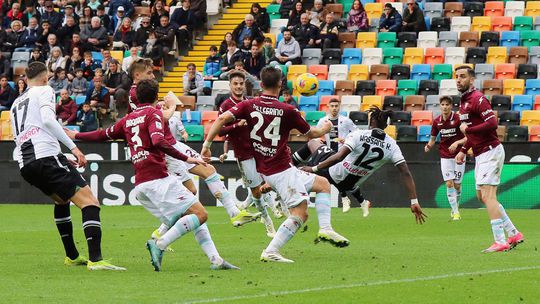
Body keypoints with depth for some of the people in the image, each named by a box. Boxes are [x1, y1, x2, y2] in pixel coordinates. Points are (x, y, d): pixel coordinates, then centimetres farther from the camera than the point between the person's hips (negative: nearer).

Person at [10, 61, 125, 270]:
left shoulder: (16, 104, 29)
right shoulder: (44, 91, 8)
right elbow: (47, 119, -11)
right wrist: (73, 147, -13)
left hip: (24, 164, 8)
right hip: (46, 156, -8)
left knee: (61, 200, 33)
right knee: (89, 202, -12)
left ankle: (72, 256, 33)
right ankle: (95, 259, -29)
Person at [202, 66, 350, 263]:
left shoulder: (249, 105, -1)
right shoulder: (287, 111, -10)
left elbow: (222, 119, -14)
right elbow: (311, 133, 5)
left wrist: (207, 145, -10)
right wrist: (326, 129, 27)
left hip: (265, 171, 7)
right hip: (281, 171, -7)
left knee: (323, 184, 13)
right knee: (299, 214, -4)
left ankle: (325, 229, 3)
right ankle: (270, 252, -13)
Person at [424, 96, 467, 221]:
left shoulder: (458, 119, -12)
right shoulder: (437, 122, 0)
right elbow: (433, 138, 13)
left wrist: (457, 143, -28)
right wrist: (428, 146, -9)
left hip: (458, 155, -2)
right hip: (445, 156, 2)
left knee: (457, 185, 2)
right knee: (449, 184, -9)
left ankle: (456, 206, 27)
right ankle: (455, 212, -6)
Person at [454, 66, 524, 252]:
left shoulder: (477, 99, -15)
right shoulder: (464, 101, 17)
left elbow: (492, 123, -26)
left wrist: (467, 129, -19)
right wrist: (463, 151, 20)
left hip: (490, 152, -11)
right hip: (481, 154, 11)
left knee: (488, 196, -15)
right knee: (482, 196, 14)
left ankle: (500, 242, -16)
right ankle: (513, 234, 18)